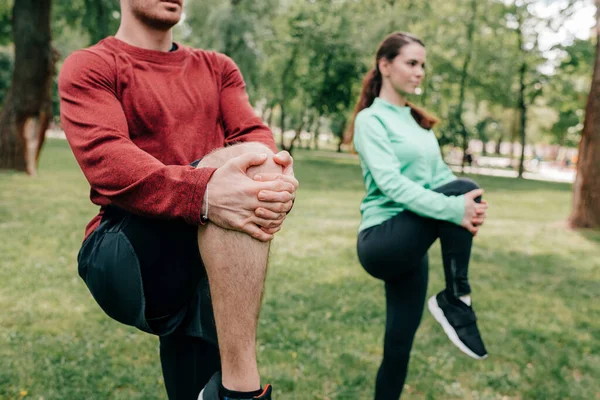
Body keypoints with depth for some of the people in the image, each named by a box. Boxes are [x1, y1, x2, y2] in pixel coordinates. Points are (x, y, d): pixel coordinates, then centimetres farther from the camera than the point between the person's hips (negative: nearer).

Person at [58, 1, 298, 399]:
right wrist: (202, 191, -34)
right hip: (128, 255, -4)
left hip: (219, 267, 5)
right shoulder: (89, 67, 4)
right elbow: (105, 159, -15)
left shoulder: (218, 67, 18)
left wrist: (278, 178, -24)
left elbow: (255, 135, 0)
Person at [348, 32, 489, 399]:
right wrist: (455, 208, -30)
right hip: (382, 240, -7)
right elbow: (391, 184, -19)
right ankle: (456, 301, -14)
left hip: (412, 247, 7)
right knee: (462, 188, -25)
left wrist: (470, 208, -12)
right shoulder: (371, 119, -6)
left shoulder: (418, 122, 17)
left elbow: (440, 175, 10)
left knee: (400, 344, 8)